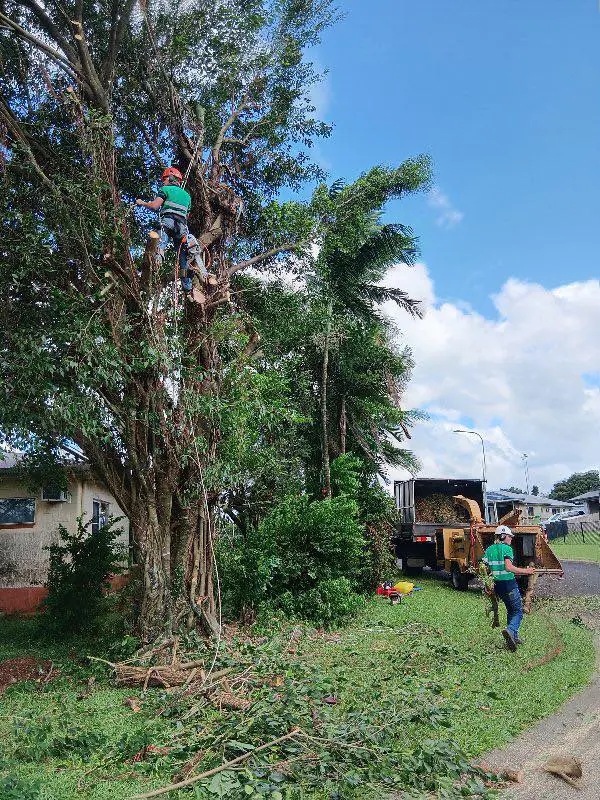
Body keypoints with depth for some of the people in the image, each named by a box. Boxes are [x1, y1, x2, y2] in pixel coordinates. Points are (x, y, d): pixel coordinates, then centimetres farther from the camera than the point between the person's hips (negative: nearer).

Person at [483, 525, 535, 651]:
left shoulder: (489, 550, 8)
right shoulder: (507, 548, -12)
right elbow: (509, 567, -23)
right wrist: (526, 571, -14)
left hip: (497, 584, 7)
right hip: (509, 583, -7)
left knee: (510, 610, 21)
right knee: (518, 611, 3)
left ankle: (513, 637, 22)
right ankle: (510, 630, -21)